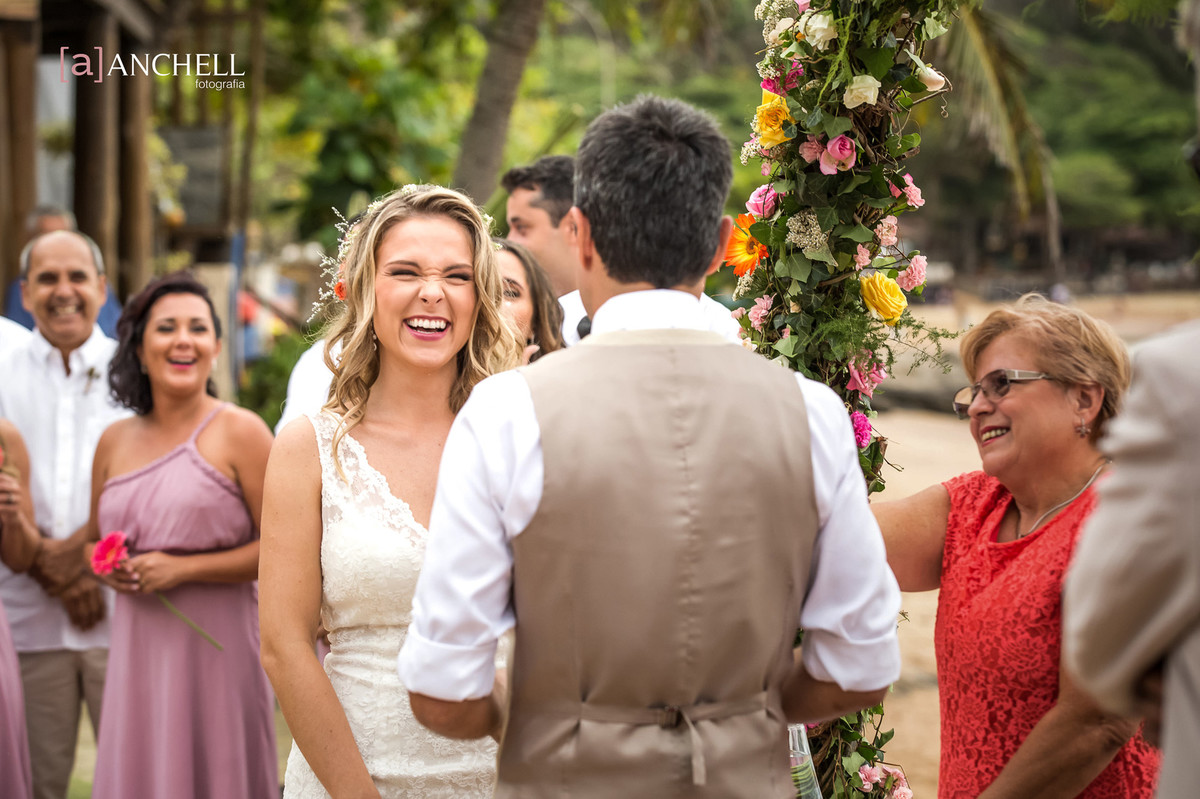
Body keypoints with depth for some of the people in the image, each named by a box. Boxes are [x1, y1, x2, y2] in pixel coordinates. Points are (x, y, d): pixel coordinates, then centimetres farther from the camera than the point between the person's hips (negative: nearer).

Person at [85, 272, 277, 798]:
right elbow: (95, 540, 24)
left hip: (214, 642, -4)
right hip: (136, 646, 4)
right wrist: (106, 568, 2)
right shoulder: (114, 442, 11)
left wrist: (184, 568, -14)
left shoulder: (239, 432, -5)